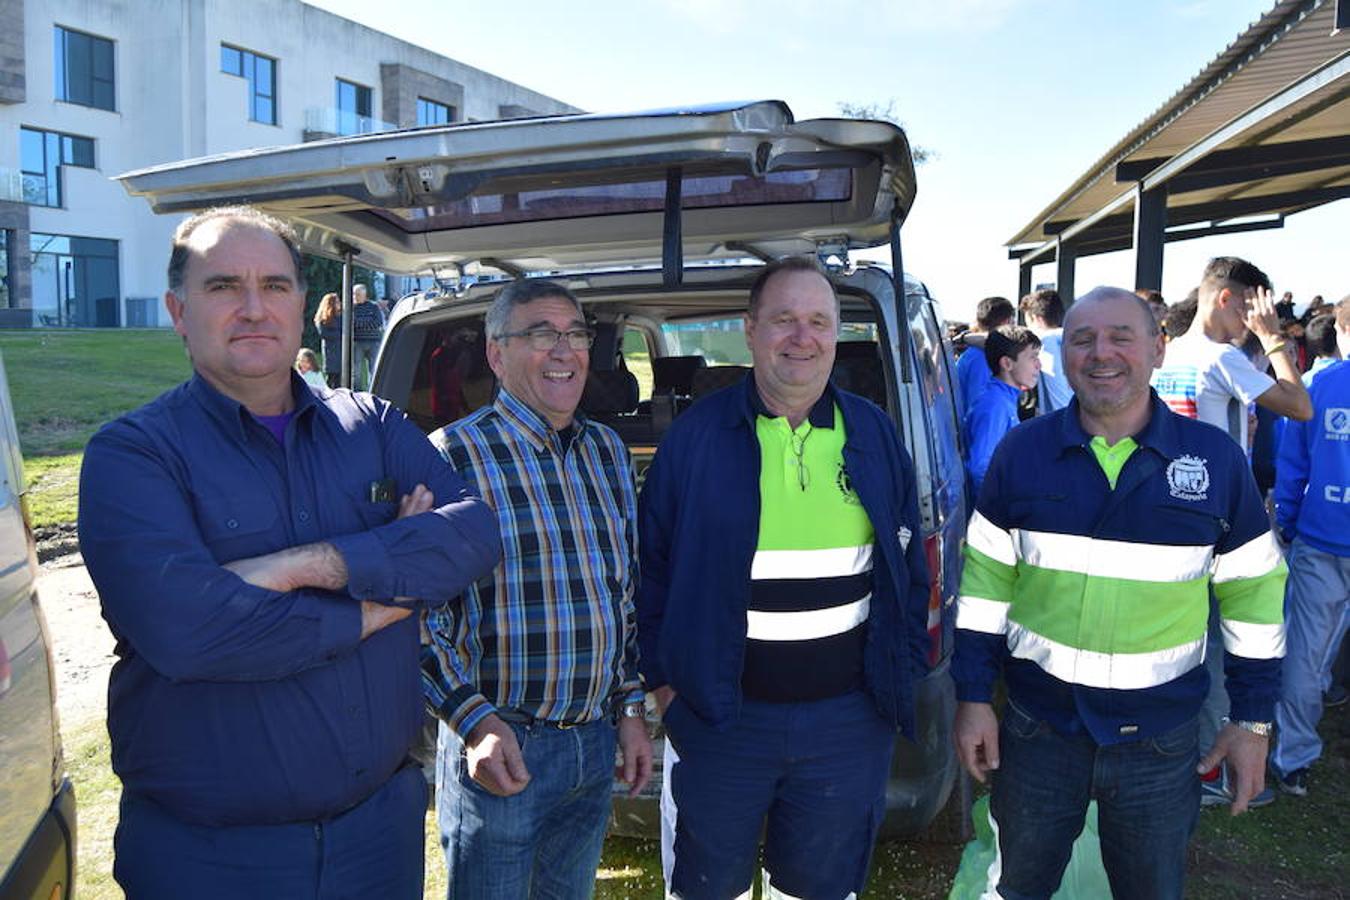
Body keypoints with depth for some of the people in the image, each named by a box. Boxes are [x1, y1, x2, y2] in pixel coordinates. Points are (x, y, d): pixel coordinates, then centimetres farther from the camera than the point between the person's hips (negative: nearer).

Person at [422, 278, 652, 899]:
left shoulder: (608, 450, 7)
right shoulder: (454, 454, -12)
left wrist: (629, 709, 11)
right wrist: (475, 723, -19)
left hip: (597, 744, 6)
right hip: (499, 748, -5)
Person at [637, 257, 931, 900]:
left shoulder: (876, 437, 2)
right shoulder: (696, 435, -6)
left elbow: (910, 565, 8)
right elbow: (651, 564, -1)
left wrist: (903, 671, 5)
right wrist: (661, 680, -3)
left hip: (847, 719, 2)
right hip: (717, 717, -2)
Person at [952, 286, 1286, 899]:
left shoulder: (1216, 459, -5)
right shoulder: (1022, 453, -5)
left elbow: (1253, 593, 2)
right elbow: (985, 581, 0)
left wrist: (1253, 719, 3)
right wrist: (973, 697, -1)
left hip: (1161, 741, 0)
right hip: (1036, 728, 0)